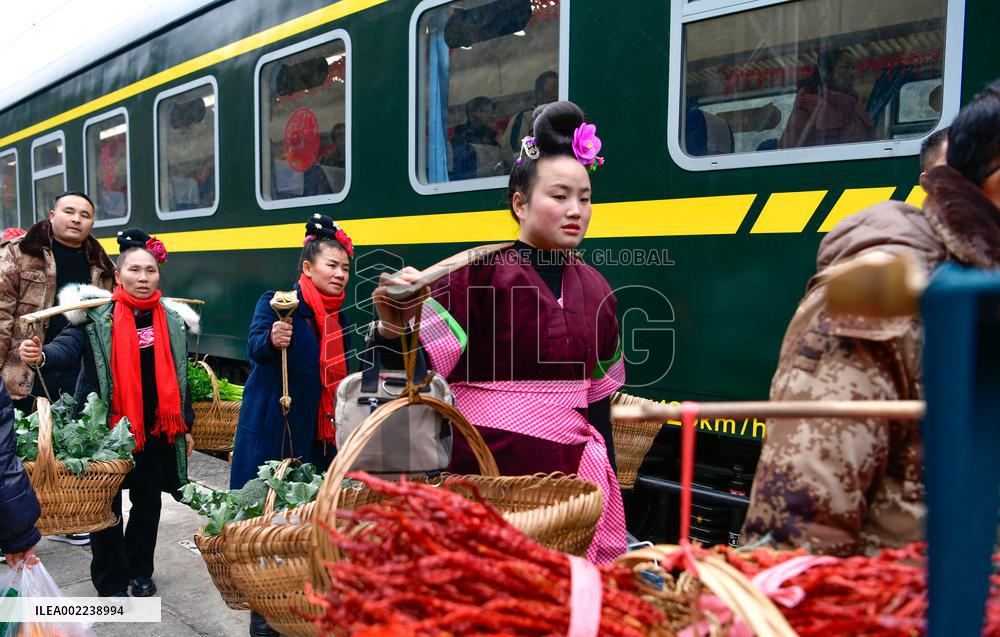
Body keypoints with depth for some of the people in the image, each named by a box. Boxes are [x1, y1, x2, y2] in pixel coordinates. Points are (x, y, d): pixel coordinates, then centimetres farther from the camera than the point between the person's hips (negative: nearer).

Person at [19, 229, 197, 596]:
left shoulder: (173, 319, 4)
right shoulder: (96, 315, -8)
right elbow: (68, 347, -24)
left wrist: (186, 426, 10)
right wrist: (41, 355, -47)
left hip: (156, 429, 4)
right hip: (107, 428, -3)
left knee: (148, 502, 15)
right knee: (106, 505, 6)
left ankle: (140, 571, 35)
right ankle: (110, 583, 23)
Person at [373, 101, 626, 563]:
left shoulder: (593, 287, 7)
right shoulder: (480, 272, -10)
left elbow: (597, 396, 12)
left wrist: (607, 483, 14)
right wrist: (394, 326, -38)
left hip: (571, 467, 5)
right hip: (492, 465, -5)